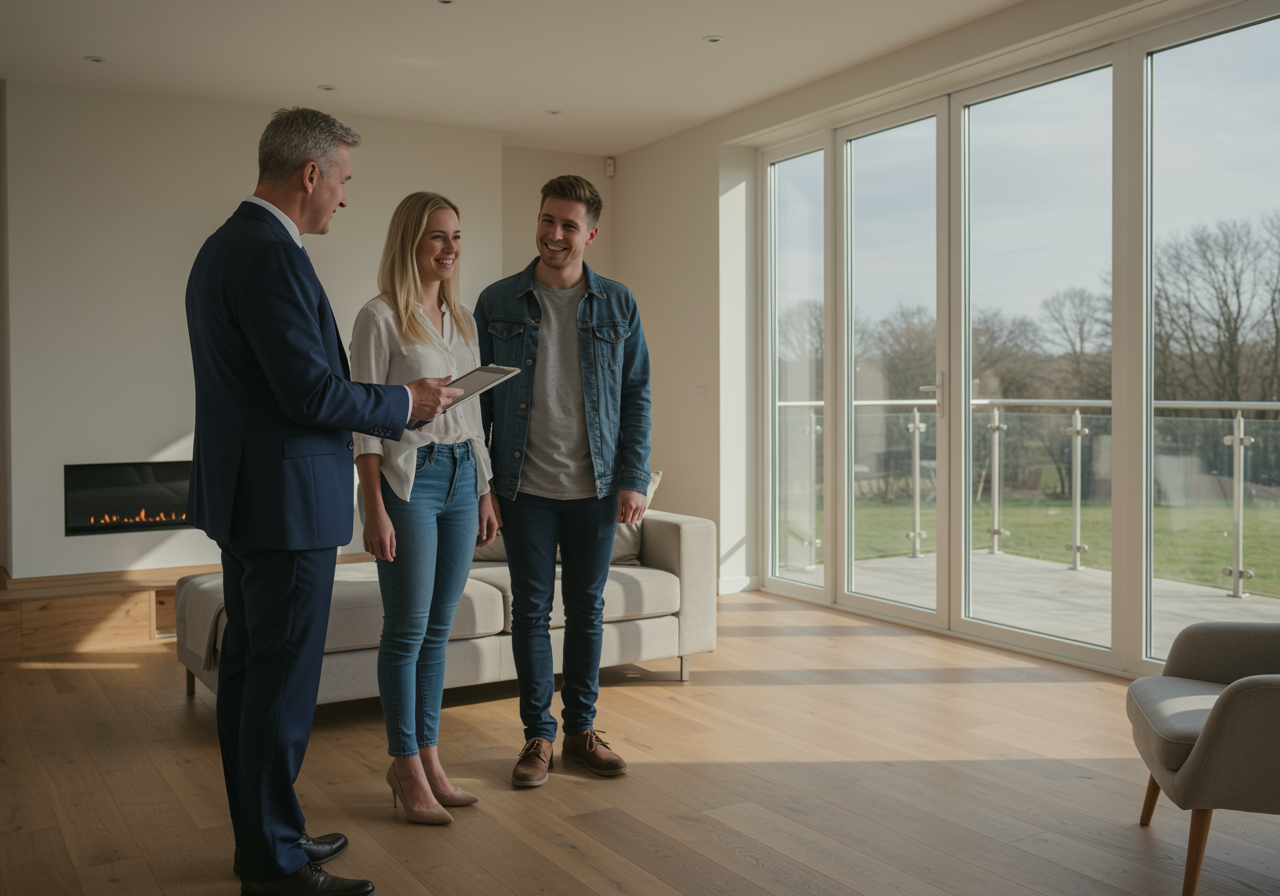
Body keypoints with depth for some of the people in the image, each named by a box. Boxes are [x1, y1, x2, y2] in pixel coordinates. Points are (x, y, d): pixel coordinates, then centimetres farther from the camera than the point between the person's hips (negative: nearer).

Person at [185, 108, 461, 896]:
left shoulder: (225, 245, 15)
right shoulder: (273, 255, -18)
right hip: (287, 501, -11)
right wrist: (406, 403, -8)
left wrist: (389, 403, 16)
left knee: (248, 670, 16)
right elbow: (313, 391, -22)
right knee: (284, 682, -2)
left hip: (244, 495, 11)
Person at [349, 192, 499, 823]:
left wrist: (486, 493, 14)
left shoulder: (462, 321, 14)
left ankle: (428, 756, 21)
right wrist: (376, 509, -15)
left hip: (460, 475, 7)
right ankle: (406, 765, 13)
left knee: (438, 628, 11)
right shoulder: (380, 319, -7)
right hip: (407, 478, -6)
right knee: (407, 628, 0)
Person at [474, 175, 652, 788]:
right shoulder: (497, 303, 1)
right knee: (531, 610, 5)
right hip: (525, 487, -1)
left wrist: (634, 480, -3)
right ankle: (538, 735, 18)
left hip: (594, 488, 1)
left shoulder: (618, 305, 3)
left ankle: (581, 729, 24)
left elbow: (637, 395, 5)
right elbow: (476, 397, 3)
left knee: (587, 610, 10)